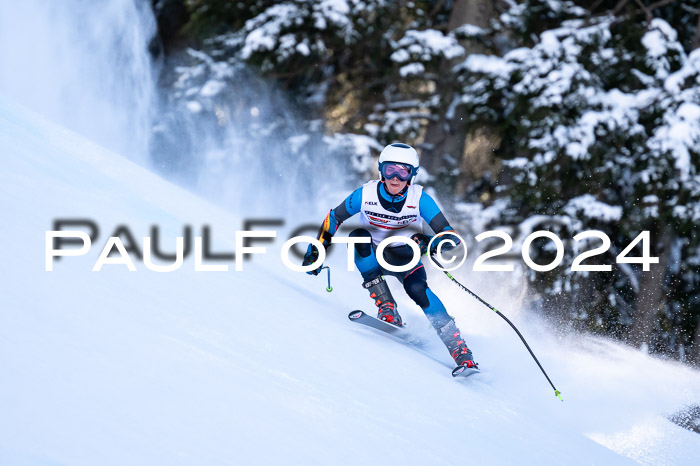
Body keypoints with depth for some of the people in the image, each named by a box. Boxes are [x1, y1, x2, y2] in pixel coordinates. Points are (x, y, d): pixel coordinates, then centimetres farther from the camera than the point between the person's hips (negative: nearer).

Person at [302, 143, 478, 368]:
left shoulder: (419, 199, -21)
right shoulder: (366, 195, -20)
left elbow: (451, 235, -23)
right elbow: (334, 217, -2)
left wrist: (431, 243, -44)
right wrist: (316, 250, -2)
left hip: (404, 256, -1)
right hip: (372, 255, 1)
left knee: (417, 289, -30)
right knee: (359, 236, -31)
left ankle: (460, 350, -25)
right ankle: (386, 307, -28)